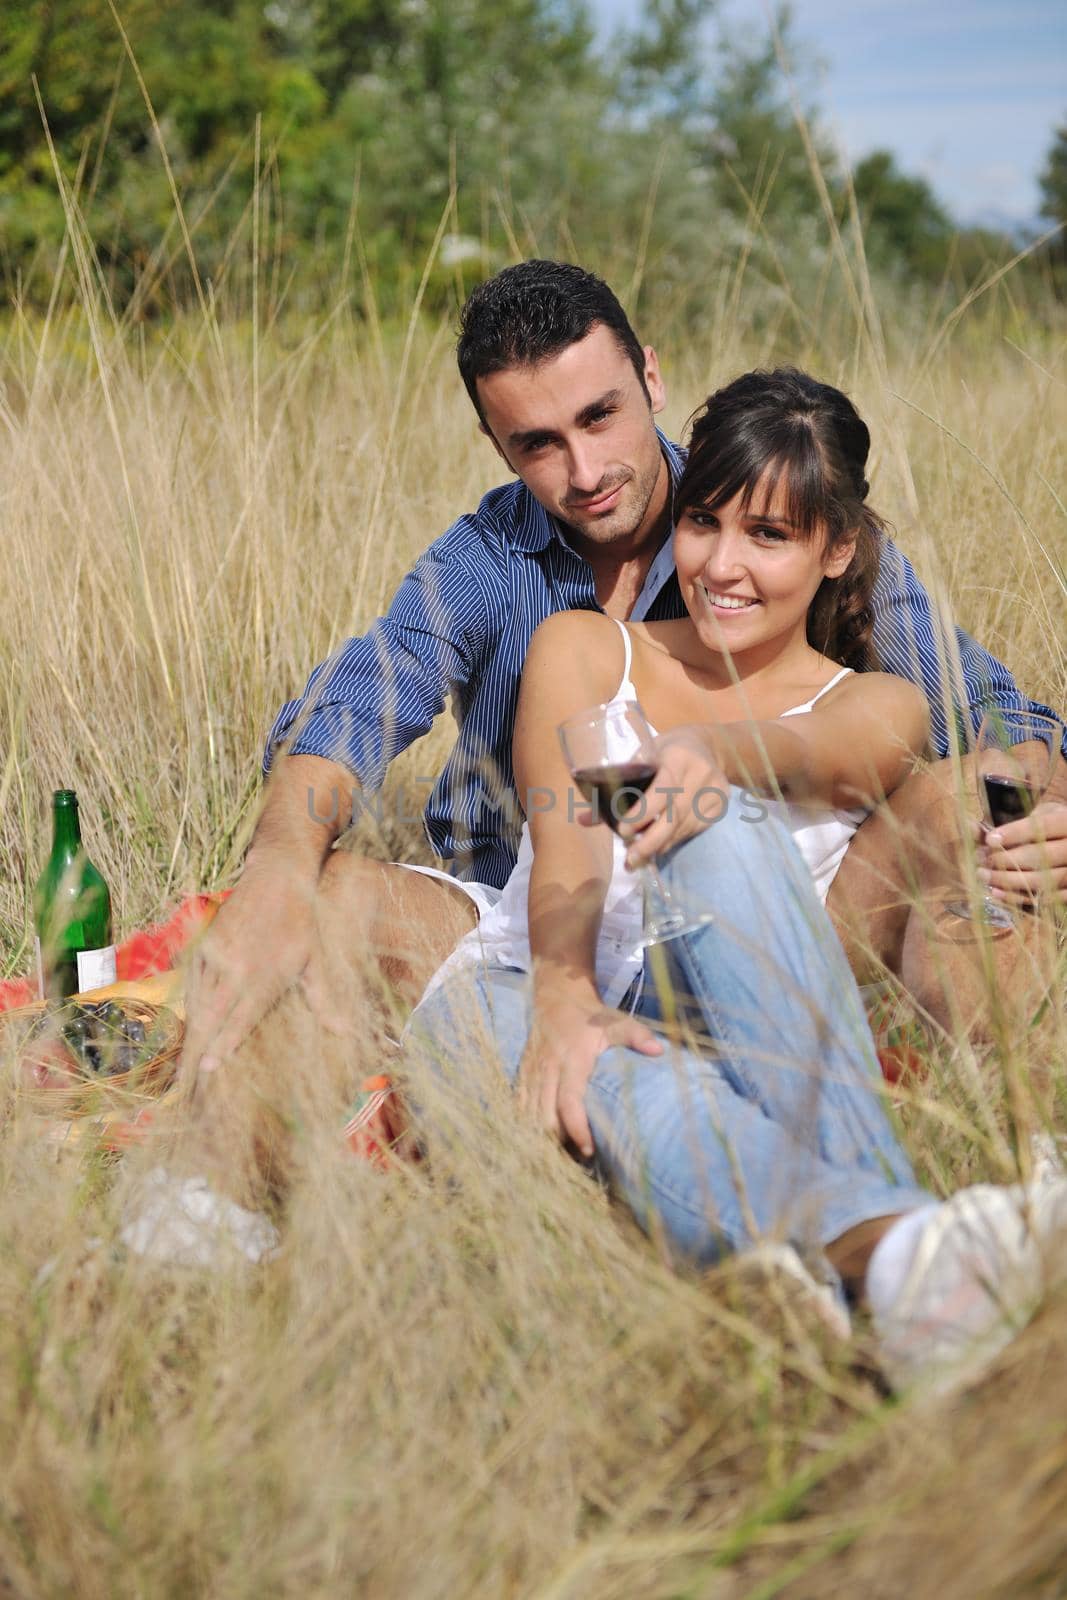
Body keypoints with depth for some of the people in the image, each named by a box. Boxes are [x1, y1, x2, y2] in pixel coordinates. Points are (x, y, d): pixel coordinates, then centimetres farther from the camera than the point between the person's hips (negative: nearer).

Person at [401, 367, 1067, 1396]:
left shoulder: (875, 710, 14)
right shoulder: (583, 648, 17)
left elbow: (808, 753, -14)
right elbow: (563, 846, -3)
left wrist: (709, 752, -39)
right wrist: (561, 996, -26)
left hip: (710, 1037, -1)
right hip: (516, 1006, 1)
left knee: (728, 831, -33)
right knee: (630, 1089, -38)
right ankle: (883, 1239, -66)